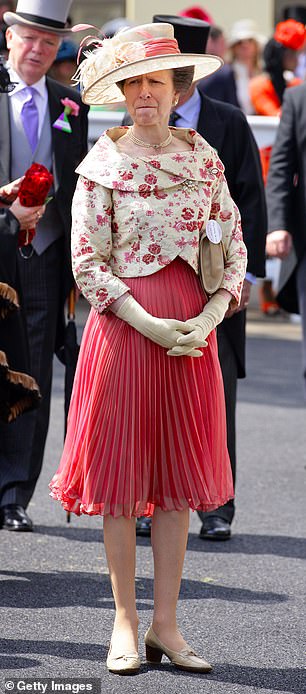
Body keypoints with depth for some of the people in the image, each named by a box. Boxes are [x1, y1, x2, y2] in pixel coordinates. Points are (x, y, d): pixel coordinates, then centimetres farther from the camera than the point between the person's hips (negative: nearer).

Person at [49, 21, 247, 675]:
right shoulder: (104, 163, -3)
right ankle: (125, 622, 10)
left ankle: (166, 625, 12)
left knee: (177, 477, 6)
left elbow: (235, 248, 8)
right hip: (123, 323, -3)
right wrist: (150, 325, -14)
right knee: (121, 476, 1)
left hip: (193, 330, 3)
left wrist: (209, 318, -7)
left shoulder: (203, 158, 7)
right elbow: (87, 263, -5)